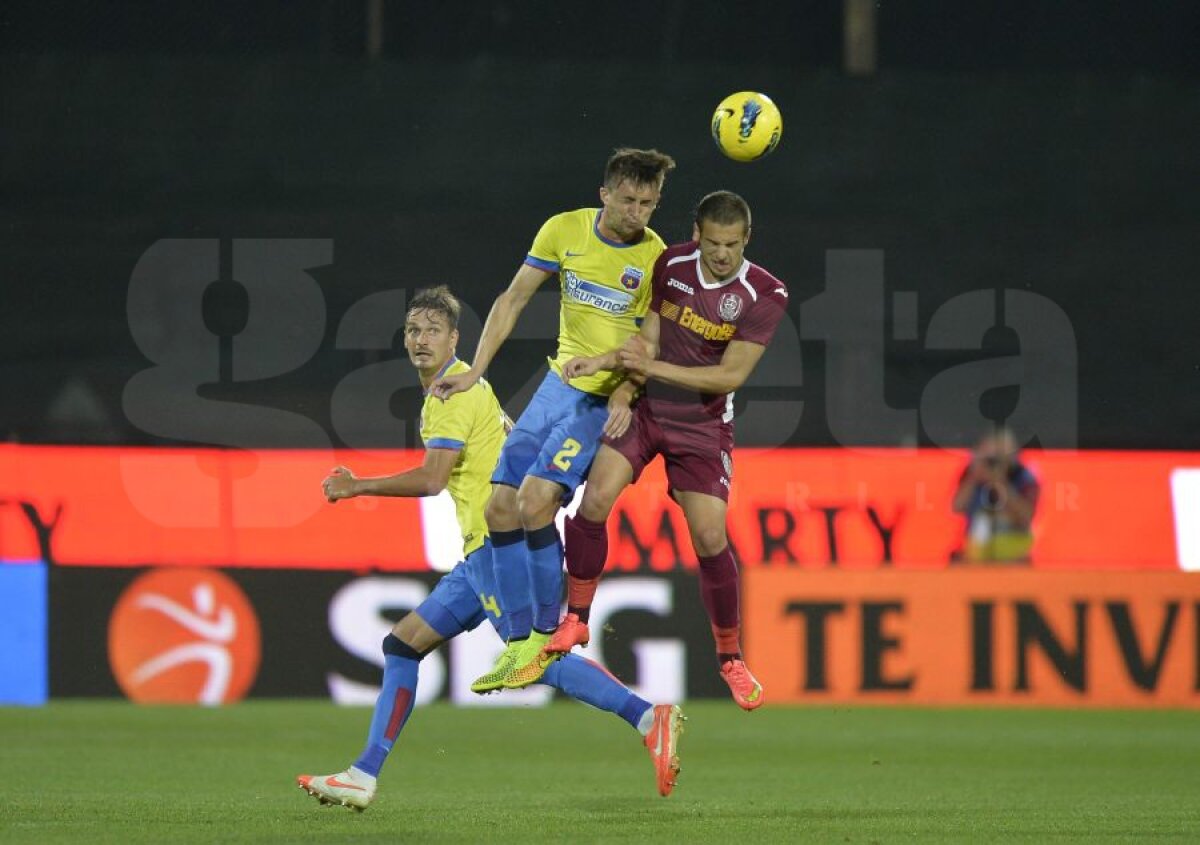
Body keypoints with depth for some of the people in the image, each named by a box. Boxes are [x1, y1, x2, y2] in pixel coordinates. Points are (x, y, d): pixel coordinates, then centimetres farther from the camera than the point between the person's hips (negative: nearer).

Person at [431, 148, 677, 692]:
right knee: (500, 509, 0)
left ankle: (545, 637, -5)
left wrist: (625, 391, -22)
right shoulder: (565, 230, -2)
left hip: (608, 400, -5)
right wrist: (476, 371, 1)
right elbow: (514, 300, 5)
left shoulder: (658, 258, -12)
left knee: (535, 503, -21)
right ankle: (519, 646, 9)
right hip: (559, 383, 5)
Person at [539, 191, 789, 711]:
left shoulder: (764, 294, -16)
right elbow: (649, 337, 7)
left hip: (702, 424, -2)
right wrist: (602, 361, -9)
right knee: (595, 499, -17)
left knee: (710, 539, -9)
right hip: (643, 408, 2)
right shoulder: (672, 264, -5)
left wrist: (654, 368, -25)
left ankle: (731, 658, 11)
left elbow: (731, 376, -19)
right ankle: (575, 621, 0)